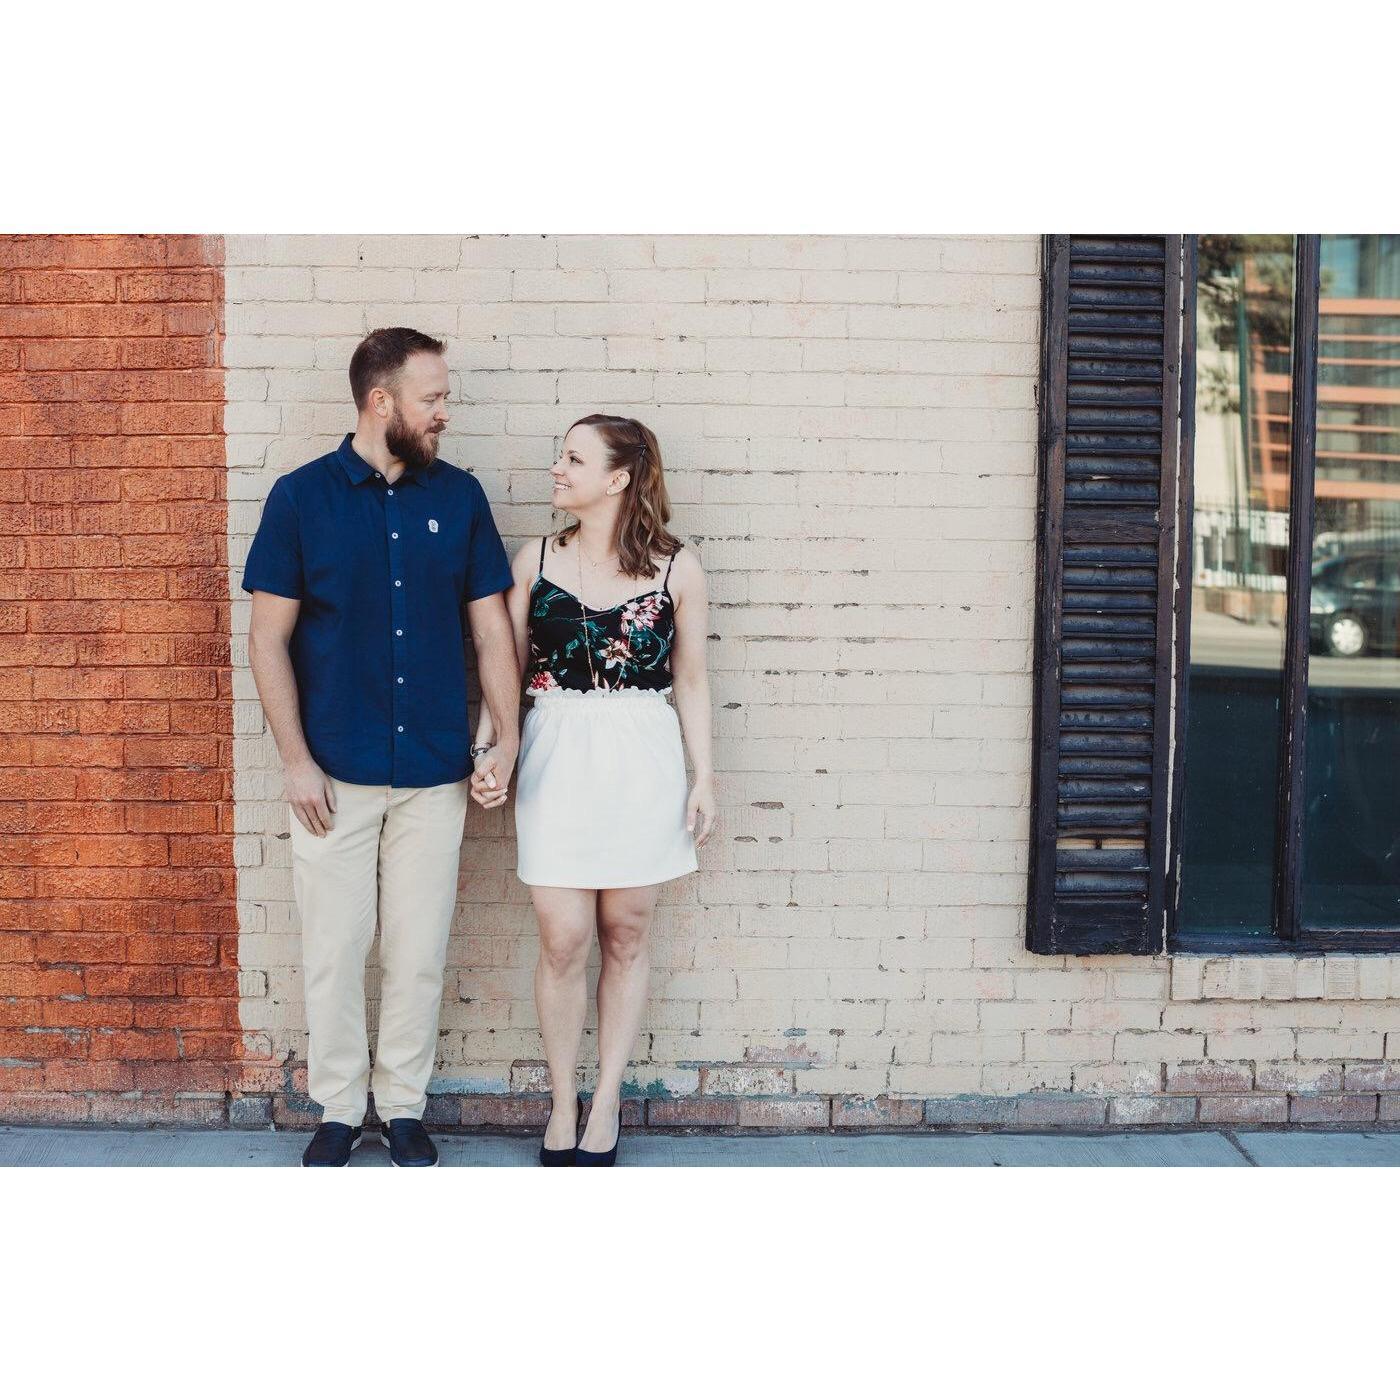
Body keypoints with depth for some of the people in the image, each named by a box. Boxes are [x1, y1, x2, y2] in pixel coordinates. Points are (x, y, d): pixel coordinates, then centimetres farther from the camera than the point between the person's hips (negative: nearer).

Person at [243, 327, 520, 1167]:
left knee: (419, 953, 8)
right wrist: (295, 760, -8)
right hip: (334, 775, -1)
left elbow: (492, 627, 5)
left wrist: (507, 738, -4)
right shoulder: (301, 497, -3)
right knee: (335, 950, 7)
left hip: (434, 775, 2)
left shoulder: (459, 497, 3)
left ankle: (404, 1106, 25)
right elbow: (269, 637, -2)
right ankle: (339, 1109, 25)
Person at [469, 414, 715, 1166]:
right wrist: (486, 753, -5)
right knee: (563, 941, 0)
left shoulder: (677, 569, -1)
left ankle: (606, 1100, 24)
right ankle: (562, 1102, 19)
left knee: (625, 935, 9)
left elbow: (690, 680, 6)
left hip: (642, 761, 0)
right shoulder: (536, 559, 2)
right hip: (556, 757, 1)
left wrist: (703, 777, 4)